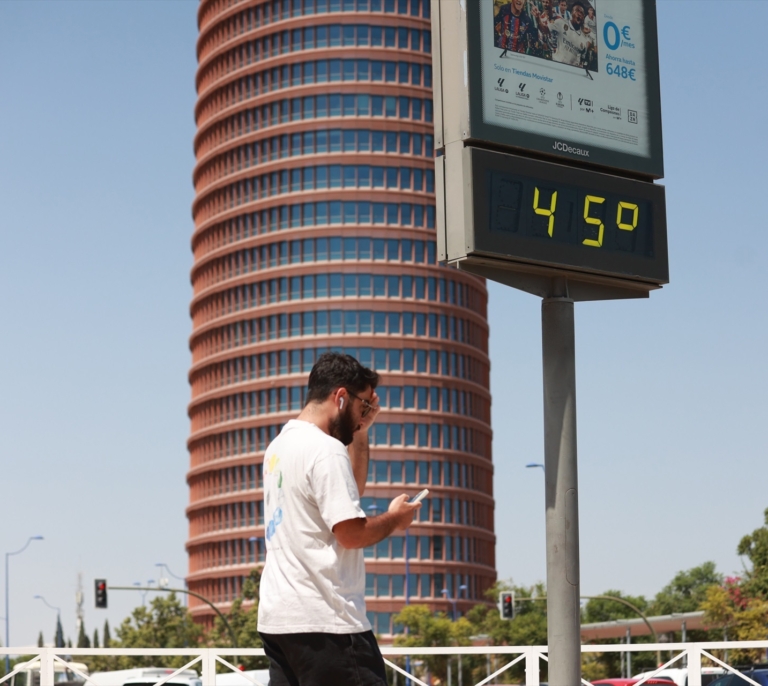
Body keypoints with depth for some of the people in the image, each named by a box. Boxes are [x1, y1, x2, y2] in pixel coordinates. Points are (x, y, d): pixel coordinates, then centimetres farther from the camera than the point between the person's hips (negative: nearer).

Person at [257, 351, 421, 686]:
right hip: (324, 620, -9)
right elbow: (351, 532, -17)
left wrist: (360, 433, 20)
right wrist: (393, 519, 1)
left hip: (277, 616, 9)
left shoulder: (280, 446, 16)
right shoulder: (325, 449, -13)